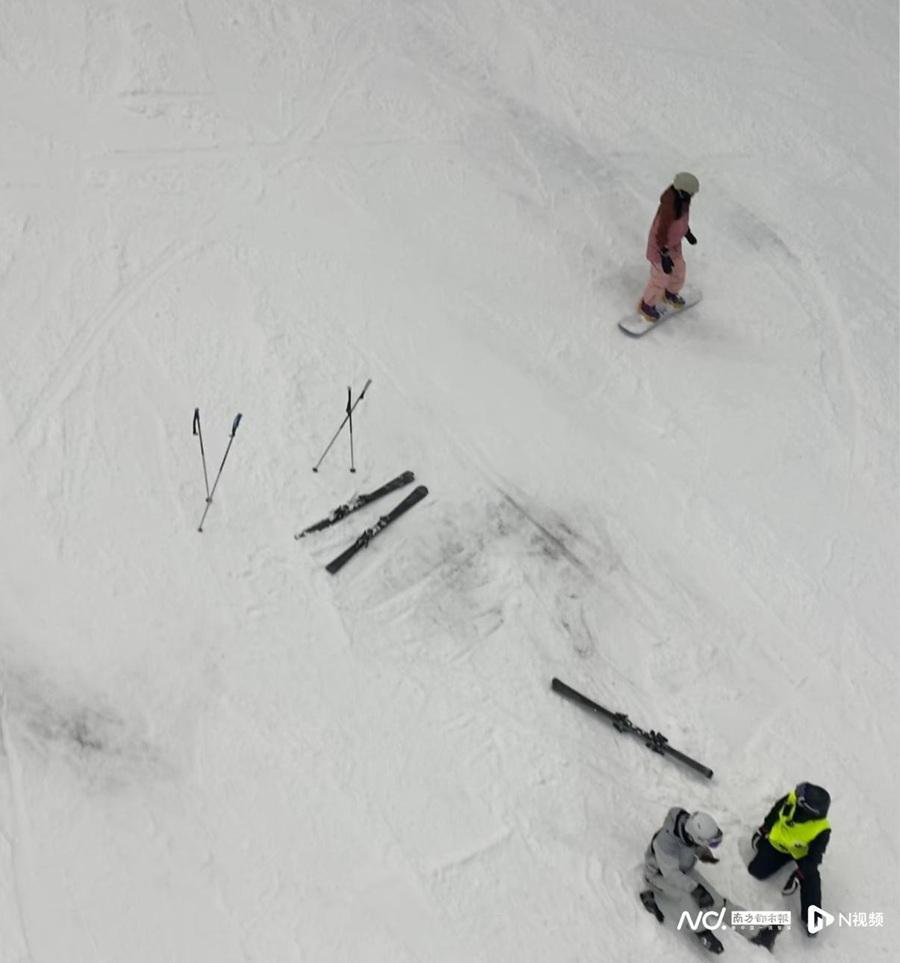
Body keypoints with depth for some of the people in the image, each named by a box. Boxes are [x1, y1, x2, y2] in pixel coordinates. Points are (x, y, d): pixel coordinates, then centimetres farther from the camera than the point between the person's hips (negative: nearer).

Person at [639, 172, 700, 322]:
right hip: (661, 246, -8)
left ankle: (670, 294, 53)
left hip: (674, 243, 8)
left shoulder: (682, 198, -12)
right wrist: (665, 256, -25)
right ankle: (647, 305, 31)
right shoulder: (669, 207, -38)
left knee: (679, 271, 25)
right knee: (661, 278, 7)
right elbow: (661, 233, -30)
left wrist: (687, 232, 22)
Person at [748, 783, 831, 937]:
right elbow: (775, 813, -8)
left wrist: (798, 876, -35)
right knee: (757, 870, 1)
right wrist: (763, 830, 7)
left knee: (811, 879, -26)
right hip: (778, 842, 3)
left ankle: (811, 917, -8)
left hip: (802, 853, -3)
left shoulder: (821, 830, -37)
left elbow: (813, 857, -28)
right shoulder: (791, 799, -31)